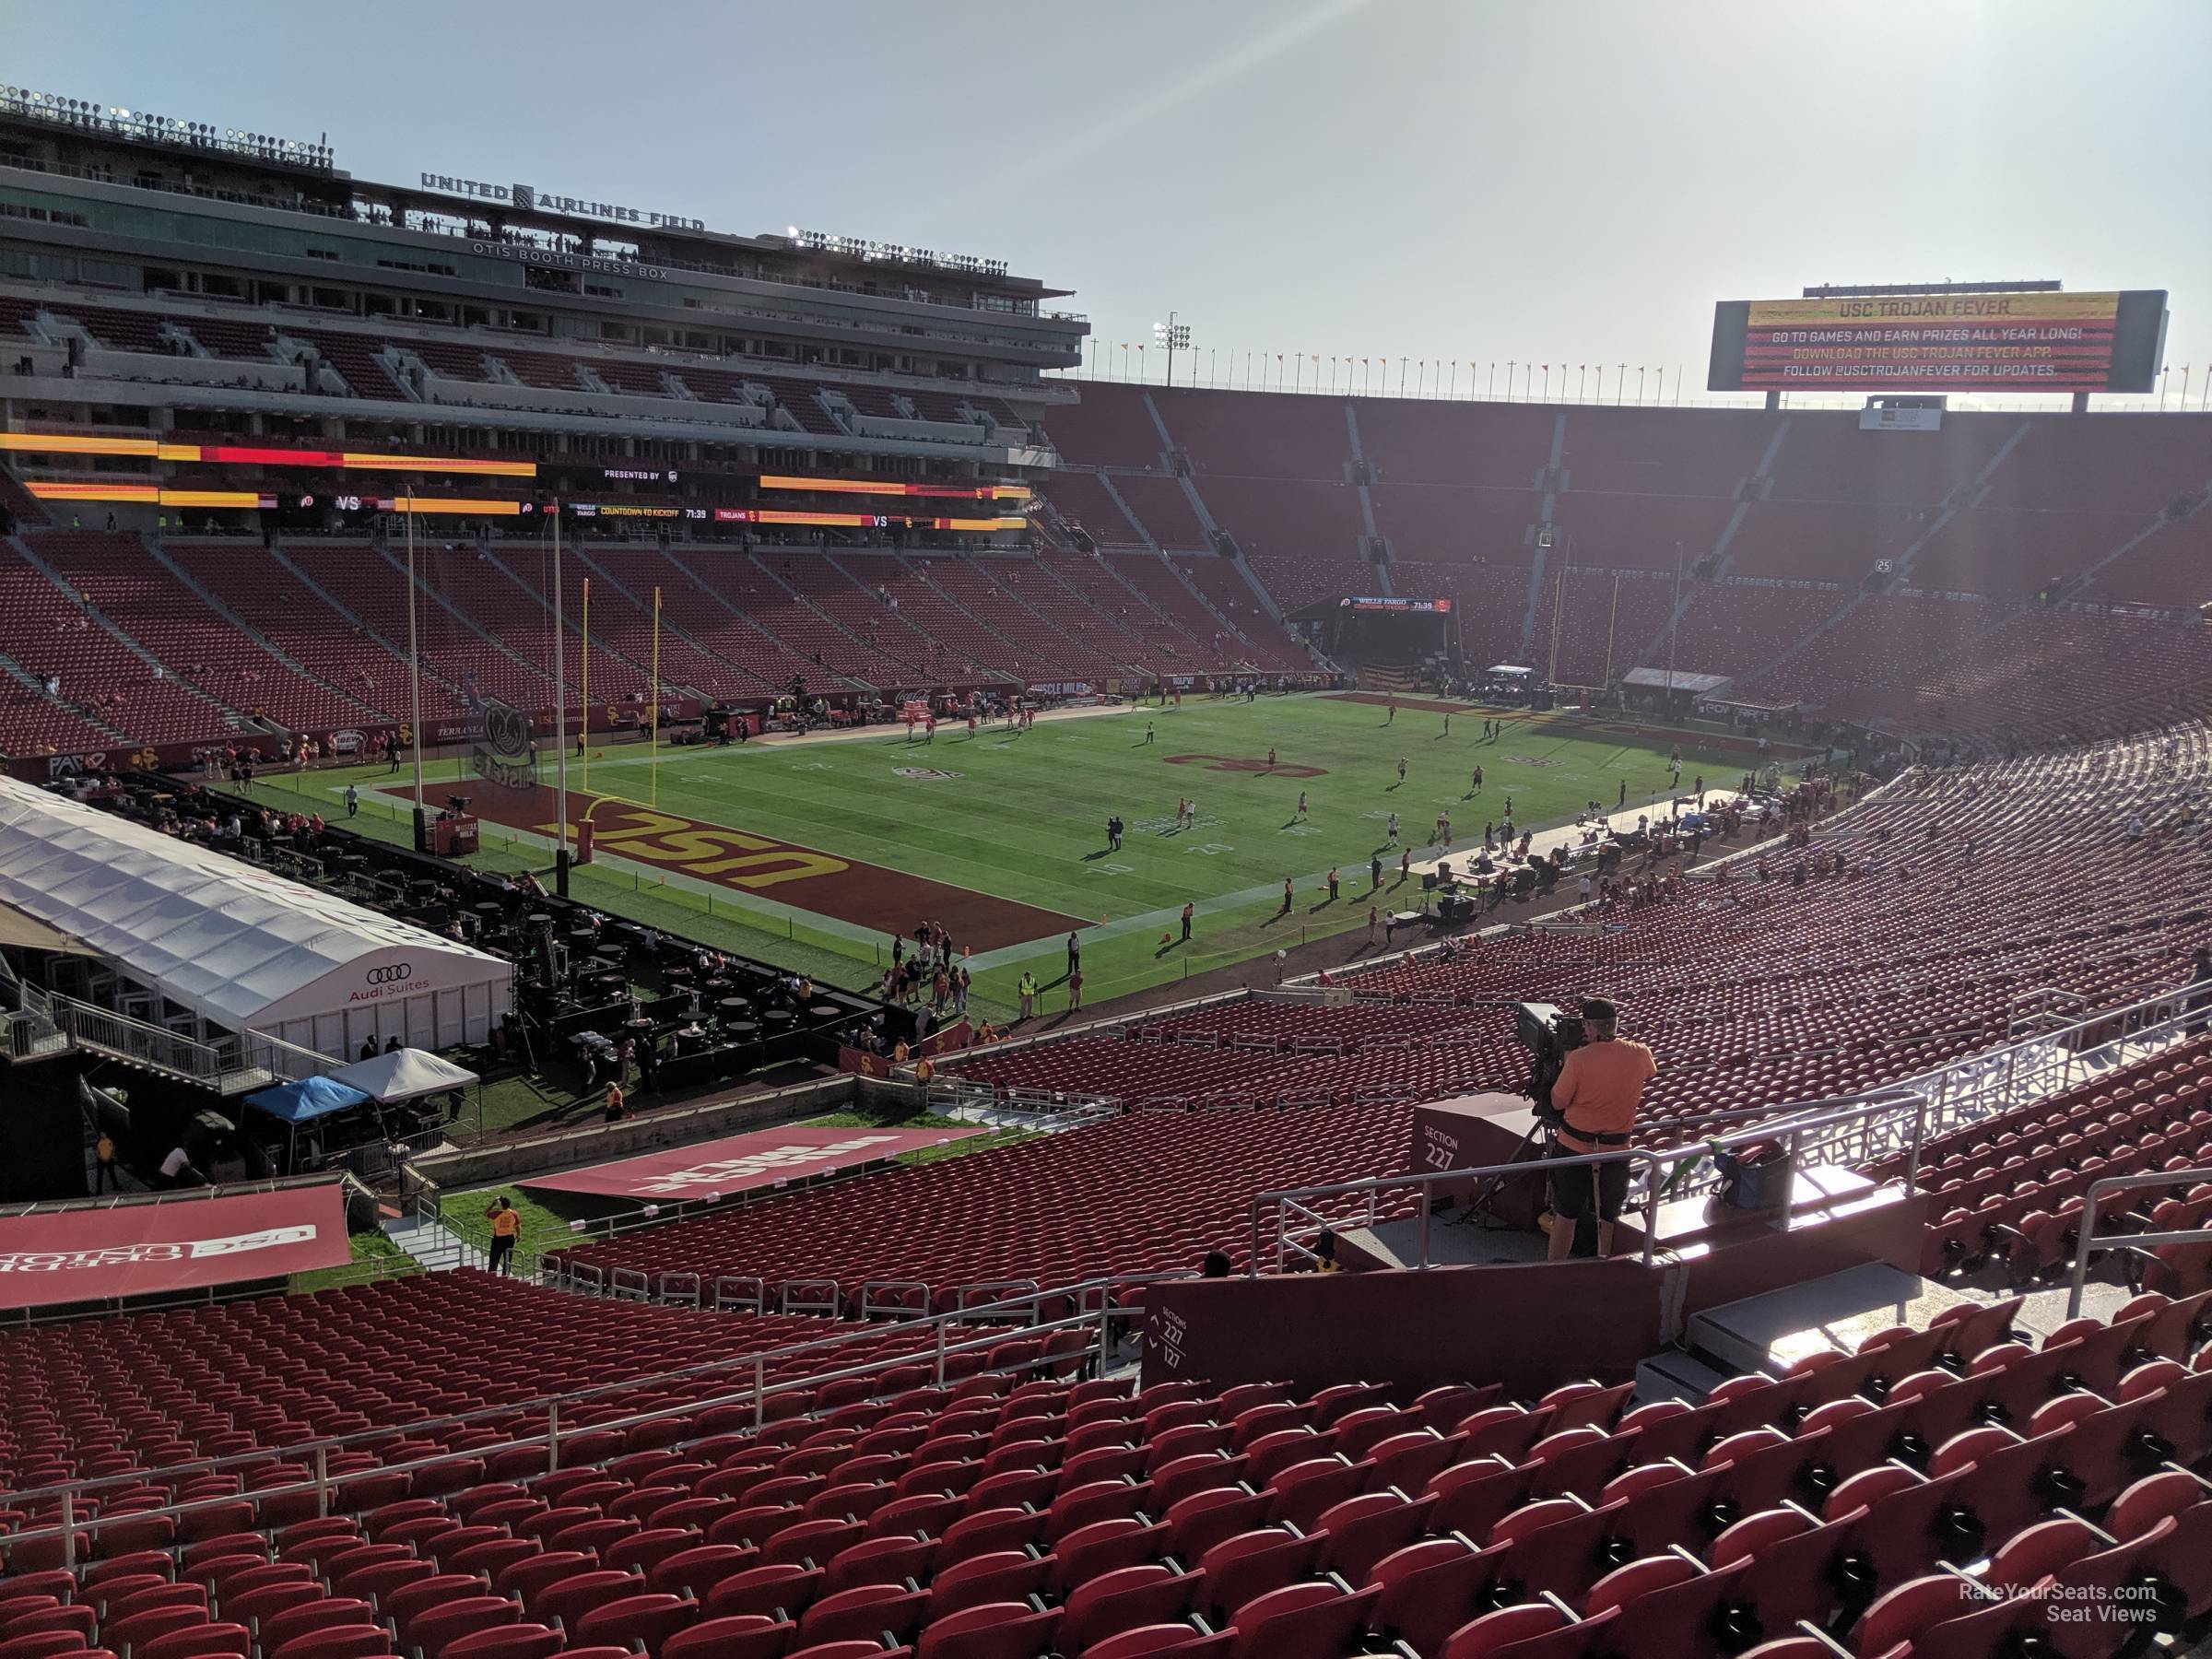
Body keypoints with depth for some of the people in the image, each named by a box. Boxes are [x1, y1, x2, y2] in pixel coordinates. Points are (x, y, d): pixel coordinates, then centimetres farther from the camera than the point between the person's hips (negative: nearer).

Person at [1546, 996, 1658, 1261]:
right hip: (1616, 1149, 2)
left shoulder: (1578, 1059, -20)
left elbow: (1558, 1103, -9)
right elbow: (1651, 1073, 16)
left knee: (1565, 1215, 10)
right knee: (1607, 1219, 15)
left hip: (1575, 1146, -2)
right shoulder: (1639, 1055, -9)